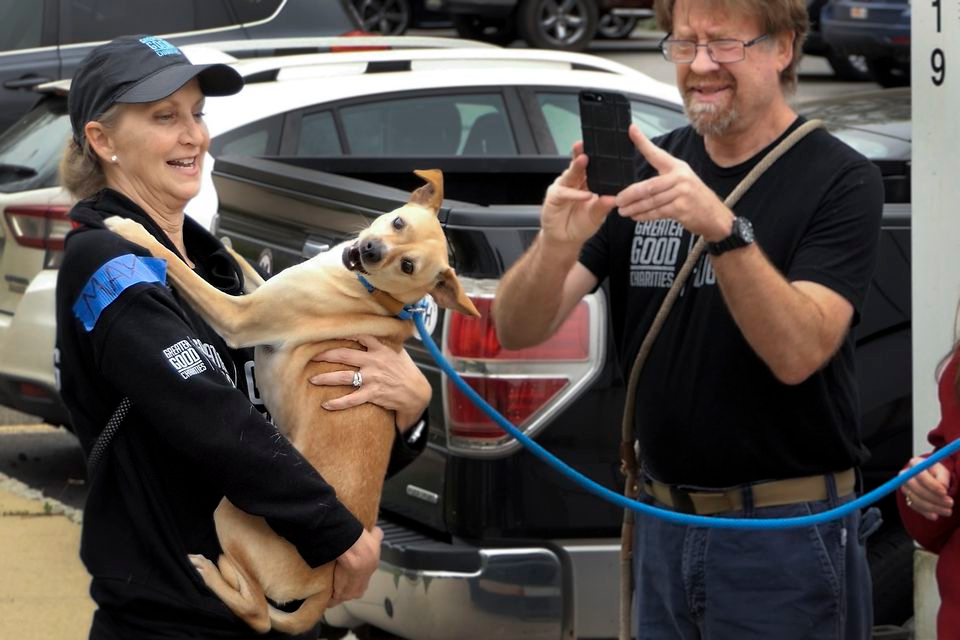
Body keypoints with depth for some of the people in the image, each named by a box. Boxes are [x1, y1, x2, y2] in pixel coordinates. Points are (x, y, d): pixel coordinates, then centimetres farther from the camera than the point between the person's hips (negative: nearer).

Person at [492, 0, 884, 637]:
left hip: (784, 539, -5)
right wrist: (556, 245, -24)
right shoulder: (647, 170, 4)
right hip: (664, 530, 5)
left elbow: (797, 353, -23)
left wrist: (723, 227, -36)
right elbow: (519, 329, -3)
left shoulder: (840, 180, -9)